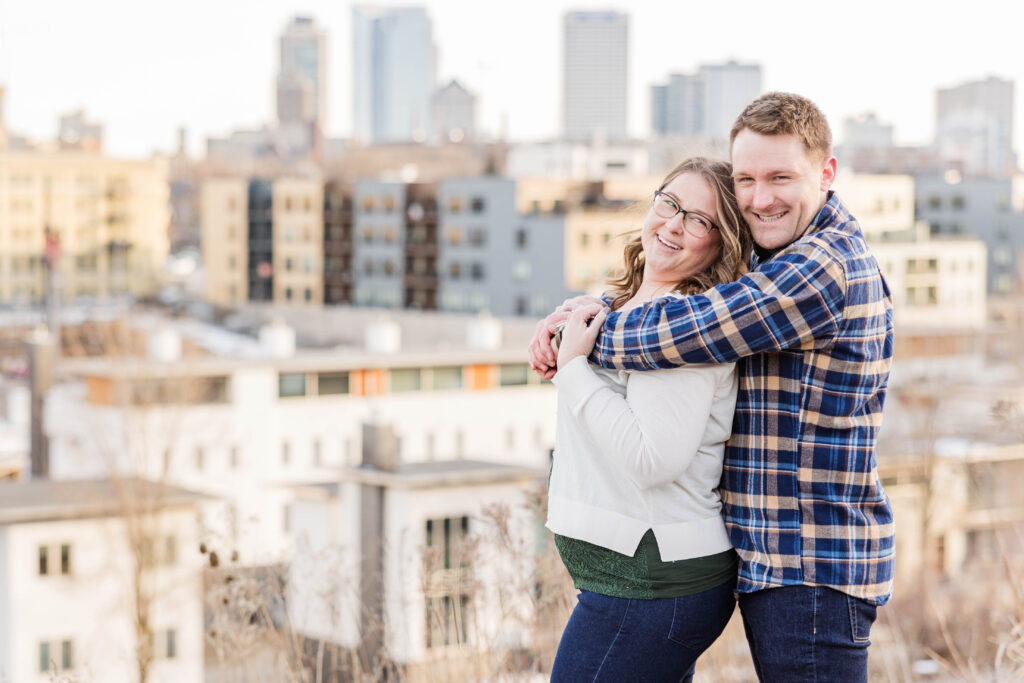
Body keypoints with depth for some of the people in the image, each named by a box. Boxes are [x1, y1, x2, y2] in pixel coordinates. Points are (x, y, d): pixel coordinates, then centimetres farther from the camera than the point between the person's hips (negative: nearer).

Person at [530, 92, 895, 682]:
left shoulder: (825, 266, -19)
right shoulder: (785, 260, 14)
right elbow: (680, 293, 23)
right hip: (774, 561, 10)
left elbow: (681, 332, -21)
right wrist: (597, 306, 3)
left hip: (813, 572, -10)